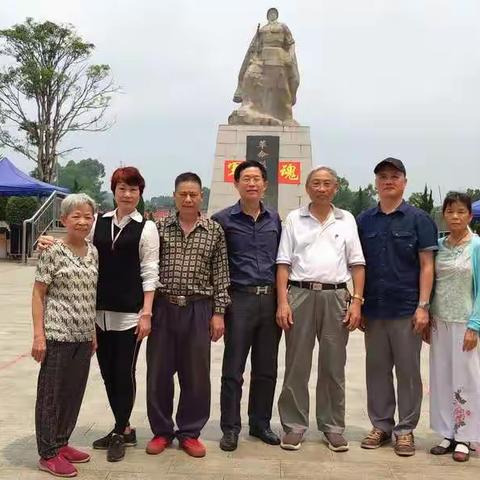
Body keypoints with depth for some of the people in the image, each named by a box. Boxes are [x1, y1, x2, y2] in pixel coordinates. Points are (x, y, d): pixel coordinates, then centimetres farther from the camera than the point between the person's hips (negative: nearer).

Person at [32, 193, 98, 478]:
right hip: (58, 334, -6)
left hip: (83, 335, 6)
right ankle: (48, 454, 16)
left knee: (75, 391, 14)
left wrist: (94, 332, 14)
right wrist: (39, 335, -13)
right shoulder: (54, 252, -10)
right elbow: (38, 294, -8)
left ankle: (62, 443, 30)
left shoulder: (93, 252, 7)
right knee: (52, 393, 4)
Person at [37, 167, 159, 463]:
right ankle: (125, 430, 29)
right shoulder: (99, 222, 8)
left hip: (130, 314, -4)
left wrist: (146, 313, -10)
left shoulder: (146, 228, -2)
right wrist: (53, 244, -8)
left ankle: (120, 433, 20)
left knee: (124, 373, 2)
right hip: (100, 312, 4)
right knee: (108, 373, 12)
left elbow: (150, 273, -5)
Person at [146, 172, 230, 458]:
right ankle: (162, 431, 24)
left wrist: (219, 312, -1)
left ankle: (190, 432, 23)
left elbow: (220, 274, 3)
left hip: (198, 309, 0)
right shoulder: (160, 227, 4)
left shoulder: (214, 230, 4)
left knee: (196, 374, 6)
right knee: (159, 372, 7)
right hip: (163, 307, 1)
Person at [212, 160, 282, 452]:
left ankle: (260, 423, 25)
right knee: (233, 370, 2)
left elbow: (281, 259, 16)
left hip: (271, 299, 4)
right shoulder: (223, 220, -1)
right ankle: (231, 428, 14)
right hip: (239, 299, -4)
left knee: (266, 369, 11)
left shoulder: (275, 219, 11)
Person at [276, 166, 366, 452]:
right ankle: (295, 426, 14)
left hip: (336, 296, 1)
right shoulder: (294, 219, 8)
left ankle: (333, 427, 18)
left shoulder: (347, 220, 10)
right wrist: (282, 302, -5)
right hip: (300, 294, 0)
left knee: (334, 366, 7)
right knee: (297, 365, 4)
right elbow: (284, 263, 4)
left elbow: (357, 264, 8)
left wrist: (357, 301, -2)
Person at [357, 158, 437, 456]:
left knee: (408, 371, 5)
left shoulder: (419, 219, 1)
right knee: (377, 370, 10)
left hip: (406, 309, -3)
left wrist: (423, 306, -10)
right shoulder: (364, 221, 9)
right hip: (373, 309, 3)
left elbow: (427, 265, -3)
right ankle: (381, 425, 23)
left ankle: (406, 429, 17)